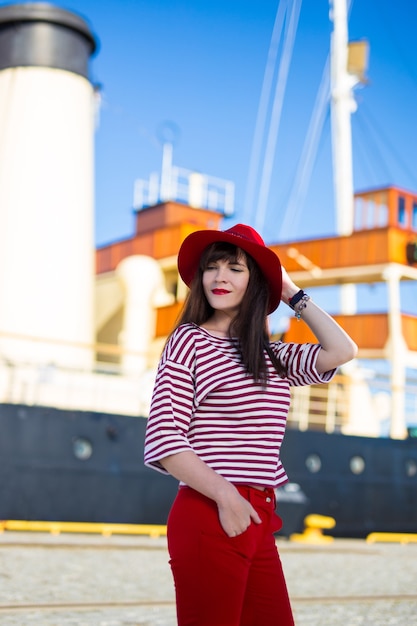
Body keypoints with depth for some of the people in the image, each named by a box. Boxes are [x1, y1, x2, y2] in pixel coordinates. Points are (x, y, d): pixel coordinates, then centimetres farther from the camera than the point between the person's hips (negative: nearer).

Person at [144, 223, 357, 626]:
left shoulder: (272, 356, 17)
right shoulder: (189, 340, -3)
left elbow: (341, 351, 3)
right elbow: (162, 440, -11)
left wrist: (292, 294, 12)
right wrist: (226, 496, -17)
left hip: (259, 519, 7)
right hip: (208, 516, -7)